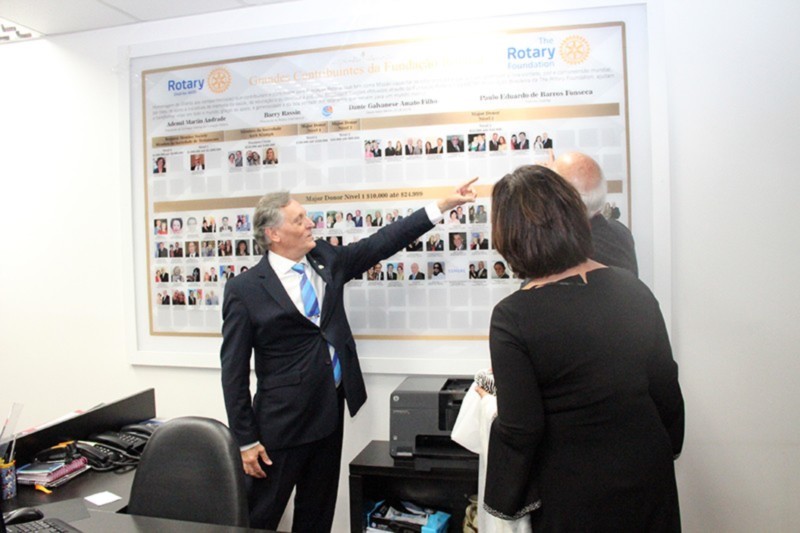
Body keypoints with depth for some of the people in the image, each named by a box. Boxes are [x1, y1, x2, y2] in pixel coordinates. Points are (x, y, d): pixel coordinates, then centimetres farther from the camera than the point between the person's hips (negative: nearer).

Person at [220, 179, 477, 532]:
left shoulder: (326, 260, 3)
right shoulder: (245, 290, -12)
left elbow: (382, 243, 3)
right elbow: (234, 371, -10)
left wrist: (443, 205, -1)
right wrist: (246, 440, -10)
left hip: (331, 411, 6)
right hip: (282, 421, -5)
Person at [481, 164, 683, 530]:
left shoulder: (512, 317, -24)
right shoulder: (633, 291, -9)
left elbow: (520, 429, -20)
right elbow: (666, 388, 2)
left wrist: (506, 501, -3)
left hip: (574, 491, -4)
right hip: (647, 475, 5)